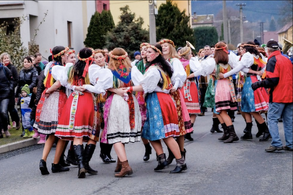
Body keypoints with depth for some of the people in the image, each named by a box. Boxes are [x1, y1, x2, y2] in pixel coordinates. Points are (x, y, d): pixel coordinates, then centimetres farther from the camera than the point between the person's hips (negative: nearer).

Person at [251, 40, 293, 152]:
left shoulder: (272, 61, -10)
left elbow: (272, 80, -18)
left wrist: (258, 84, -9)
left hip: (278, 96, -7)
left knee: (272, 119, -2)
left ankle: (276, 144, -10)